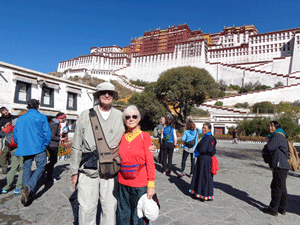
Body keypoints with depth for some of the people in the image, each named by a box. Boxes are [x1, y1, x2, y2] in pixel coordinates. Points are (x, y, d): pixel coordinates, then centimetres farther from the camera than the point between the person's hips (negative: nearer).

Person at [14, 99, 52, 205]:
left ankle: (26, 190, 16)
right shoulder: (41, 117, -4)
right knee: (40, 167, 5)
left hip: (25, 148, 4)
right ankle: (29, 187, -15)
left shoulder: (21, 118, 6)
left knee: (26, 169, 14)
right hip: (39, 148, -4)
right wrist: (45, 144, 7)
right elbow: (47, 134, -8)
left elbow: (15, 135, 10)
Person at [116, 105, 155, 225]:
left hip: (140, 183, -3)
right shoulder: (121, 137, 4)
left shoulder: (144, 136, -7)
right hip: (123, 183, 4)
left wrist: (151, 184, -10)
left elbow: (150, 162, -7)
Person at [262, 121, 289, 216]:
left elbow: (269, 147, -23)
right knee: (282, 188, 16)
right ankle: (282, 208, 26)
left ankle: (273, 209, 5)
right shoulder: (280, 136, 20)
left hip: (280, 166, -11)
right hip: (283, 166, 11)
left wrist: (264, 149, -2)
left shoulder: (277, 136, -13)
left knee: (276, 188, -3)